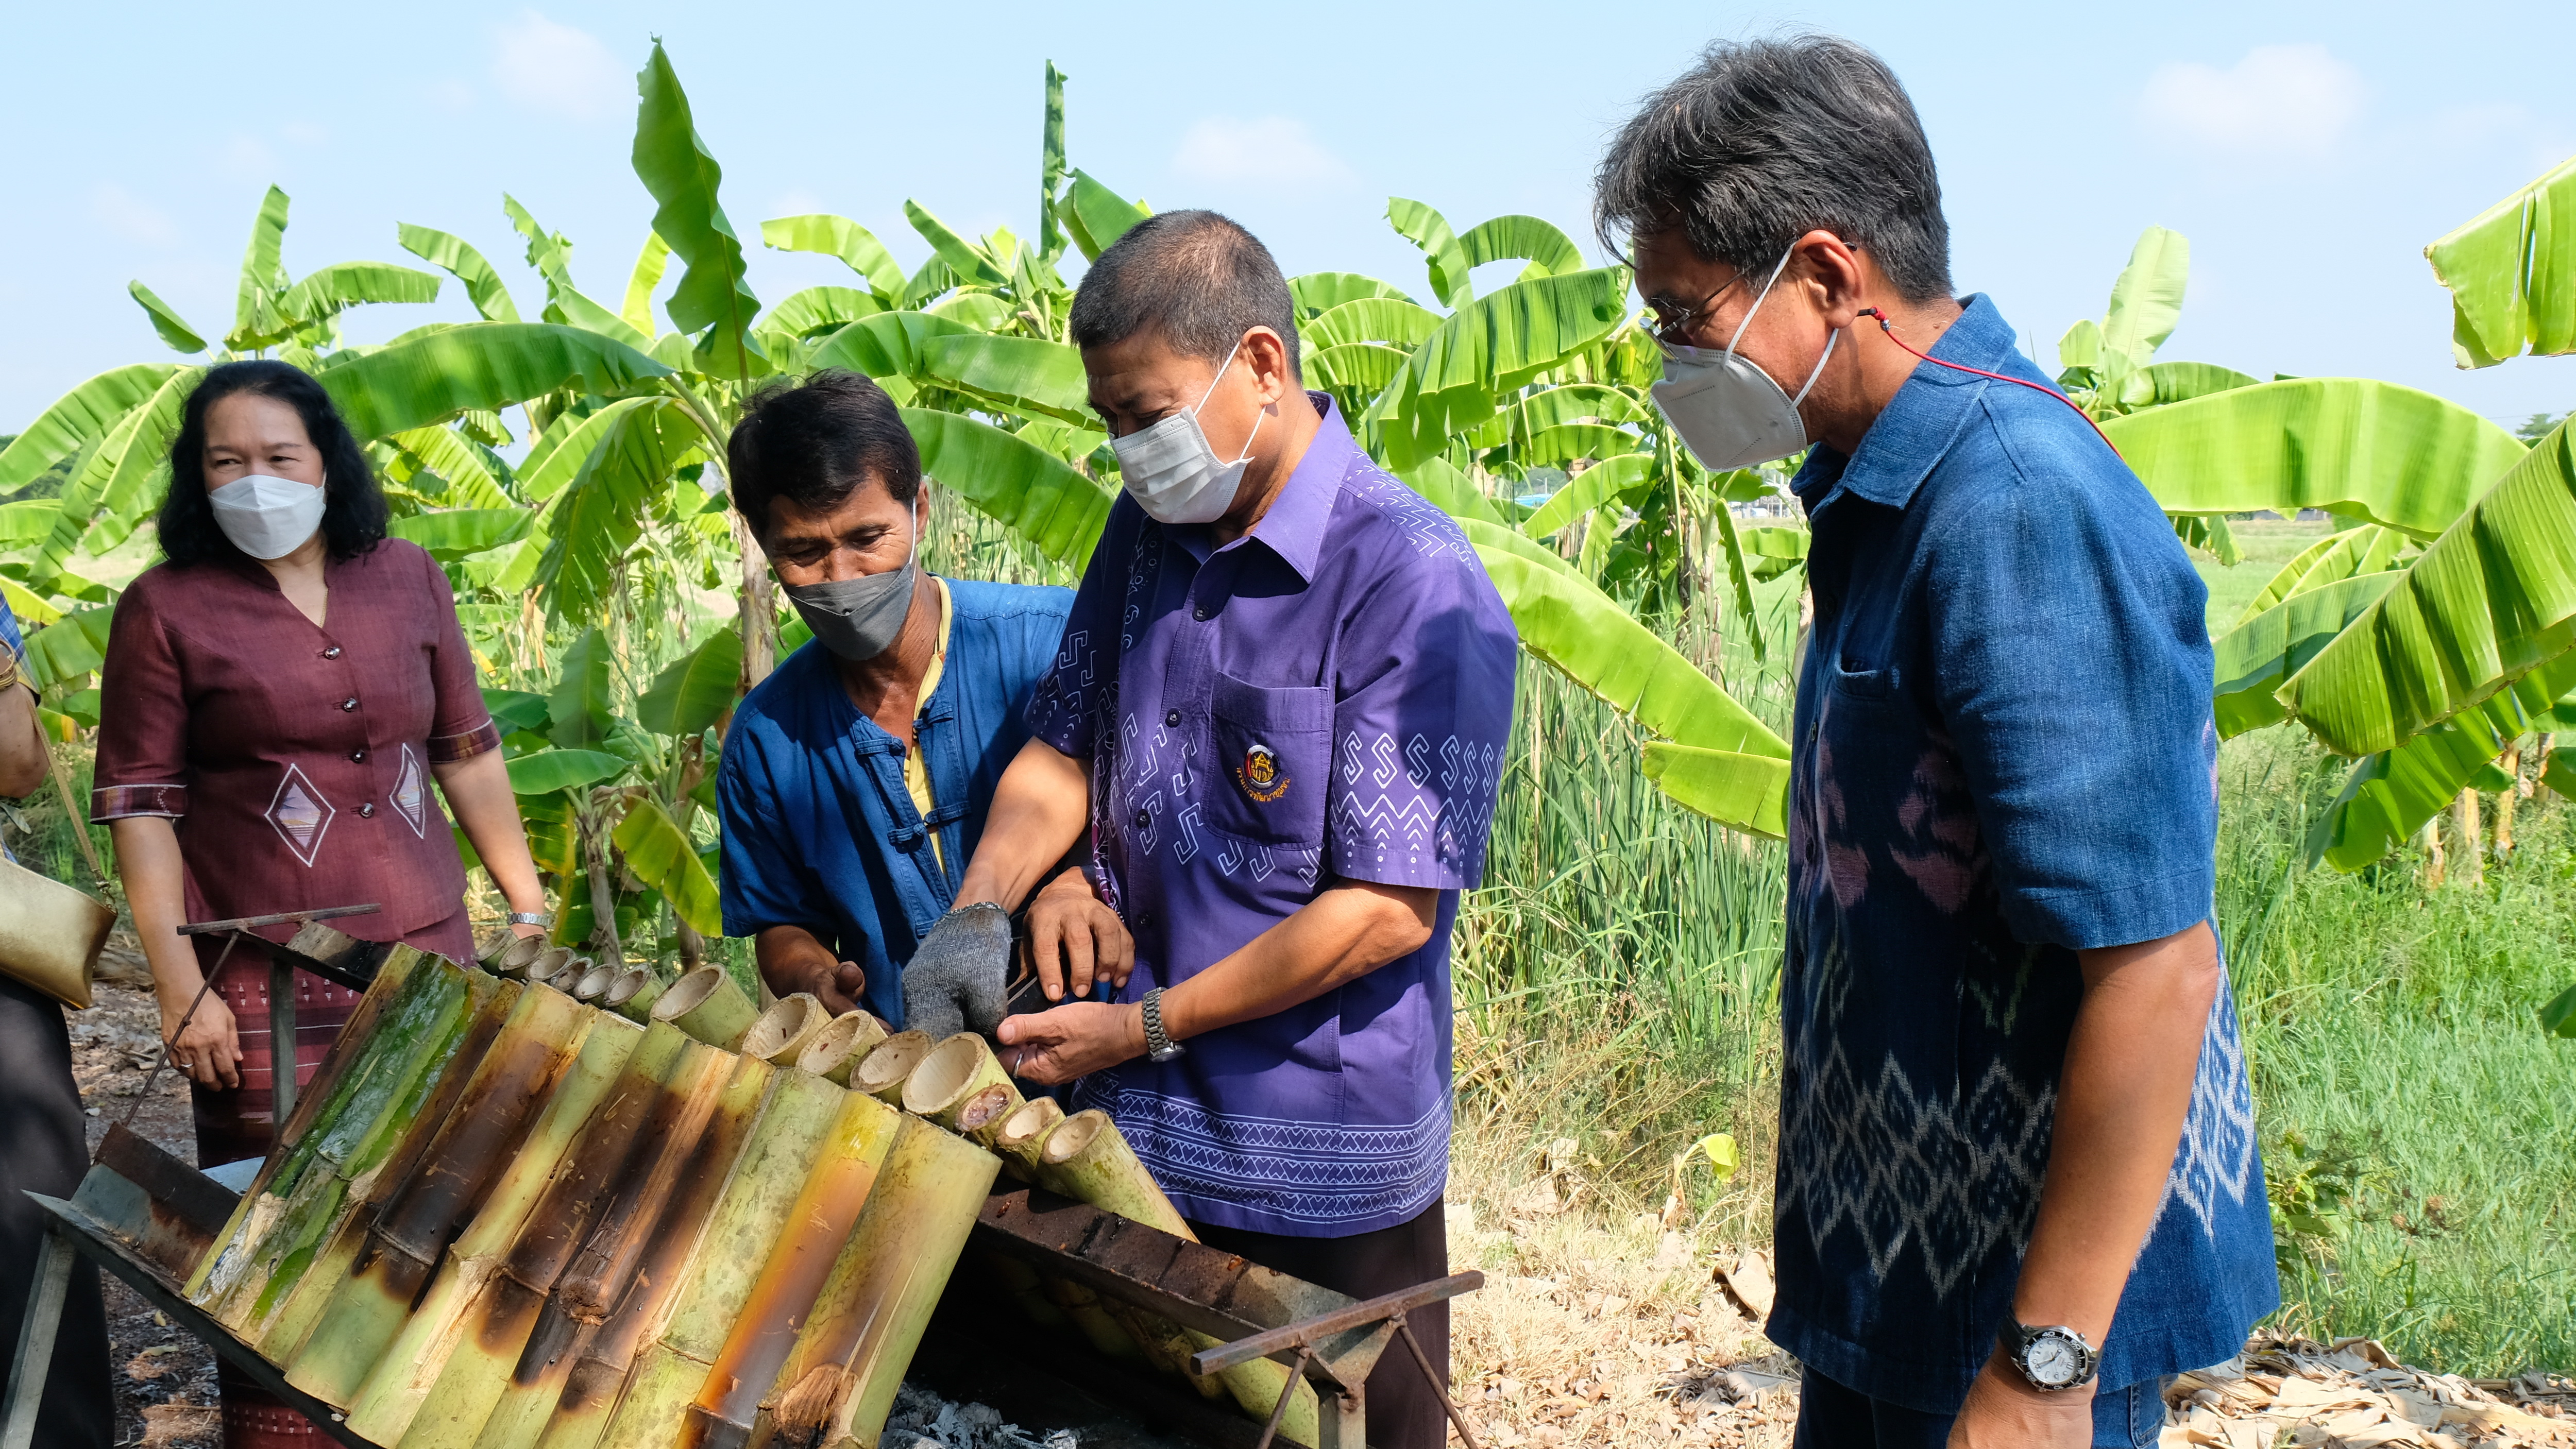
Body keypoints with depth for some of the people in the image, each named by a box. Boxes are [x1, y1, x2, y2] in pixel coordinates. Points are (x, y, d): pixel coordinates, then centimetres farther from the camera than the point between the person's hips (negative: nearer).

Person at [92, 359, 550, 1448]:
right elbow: (140, 801, -3)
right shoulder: (165, 609, -2)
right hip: (264, 995, -3)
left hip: (429, 960, 3)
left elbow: (467, 748, 14)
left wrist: (528, 902, 11)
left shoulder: (406, 579, 8)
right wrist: (178, 982, -9)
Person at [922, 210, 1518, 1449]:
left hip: (1326, 1168, -6)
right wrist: (981, 908, -4)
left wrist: (1146, 1028, -16)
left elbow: (1387, 912, -20)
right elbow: (1064, 751, 14)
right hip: (1135, 1129, 6)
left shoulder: (1414, 587, -19)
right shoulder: (1150, 529, 5)